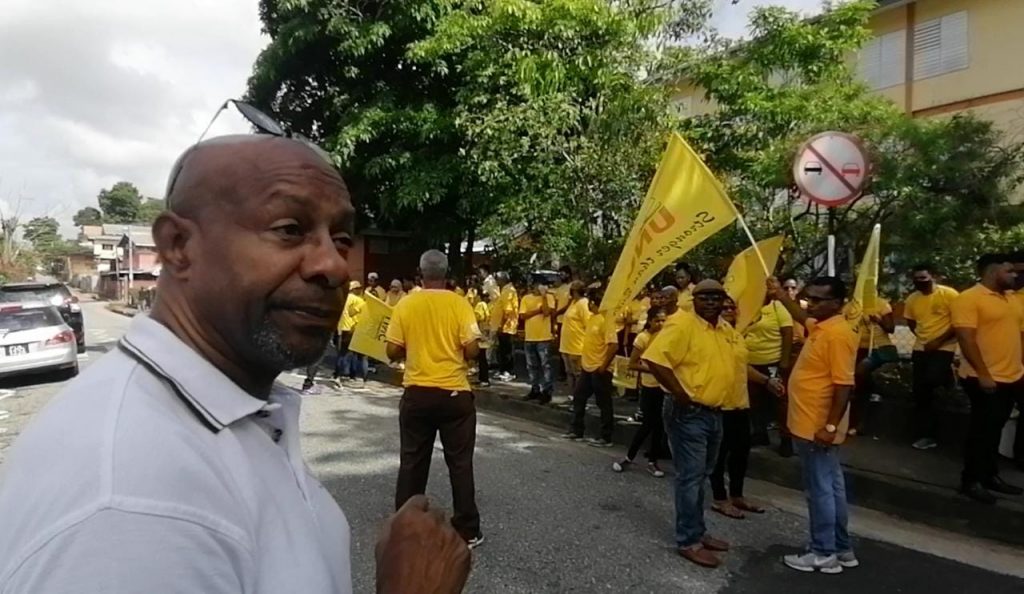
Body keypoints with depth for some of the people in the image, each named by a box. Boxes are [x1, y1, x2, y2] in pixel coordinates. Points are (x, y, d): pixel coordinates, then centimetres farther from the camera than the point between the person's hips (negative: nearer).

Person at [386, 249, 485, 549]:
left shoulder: (406, 304, -3)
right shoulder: (459, 304, -8)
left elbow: (393, 351, -2)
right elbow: (472, 349, -12)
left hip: (416, 394, 2)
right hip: (455, 394, -1)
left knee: (412, 462, 13)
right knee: (460, 463, 8)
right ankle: (467, 531, 15)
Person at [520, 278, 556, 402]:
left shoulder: (549, 297, -3)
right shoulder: (526, 298, 5)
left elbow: (547, 312, -18)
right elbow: (522, 315, -5)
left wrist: (543, 295, -17)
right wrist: (538, 310, -12)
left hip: (544, 337, -4)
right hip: (529, 337, 4)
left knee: (545, 365, -1)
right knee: (532, 366, 12)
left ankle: (546, 391, 4)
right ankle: (535, 390, 23)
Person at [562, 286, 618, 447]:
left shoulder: (606, 320, -18)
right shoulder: (591, 318, 10)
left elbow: (614, 345, -23)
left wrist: (604, 366, -21)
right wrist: (582, 359, 15)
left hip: (599, 370, -10)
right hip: (587, 367, 10)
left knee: (604, 404, 1)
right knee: (578, 398, 14)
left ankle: (606, 438, 11)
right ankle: (576, 431, 26)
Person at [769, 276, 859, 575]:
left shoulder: (838, 334, -20)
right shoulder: (820, 326, 8)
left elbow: (844, 385, -24)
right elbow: (802, 317, 34)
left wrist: (830, 426, -25)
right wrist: (781, 294, 30)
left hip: (818, 428, -10)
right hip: (810, 425, 10)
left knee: (820, 489, 1)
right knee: (831, 486, 16)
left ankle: (823, 553, 13)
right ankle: (841, 549, 28)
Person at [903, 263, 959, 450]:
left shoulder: (949, 294, -10)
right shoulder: (912, 299, 5)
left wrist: (938, 341, -16)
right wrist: (922, 338, 5)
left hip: (943, 348, -5)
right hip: (921, 349, 5)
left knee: (931, 379, -26)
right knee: (920, 392, 4)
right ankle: (925, 435, 12)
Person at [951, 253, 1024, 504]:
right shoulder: (969, 298, -13)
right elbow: (966, 338, -19)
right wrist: (983, 374, -22)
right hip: (985, 380, -8)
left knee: (994, 430, 16)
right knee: (982, 430, 0)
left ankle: (990, 476, 27)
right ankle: (971, 480, 10)